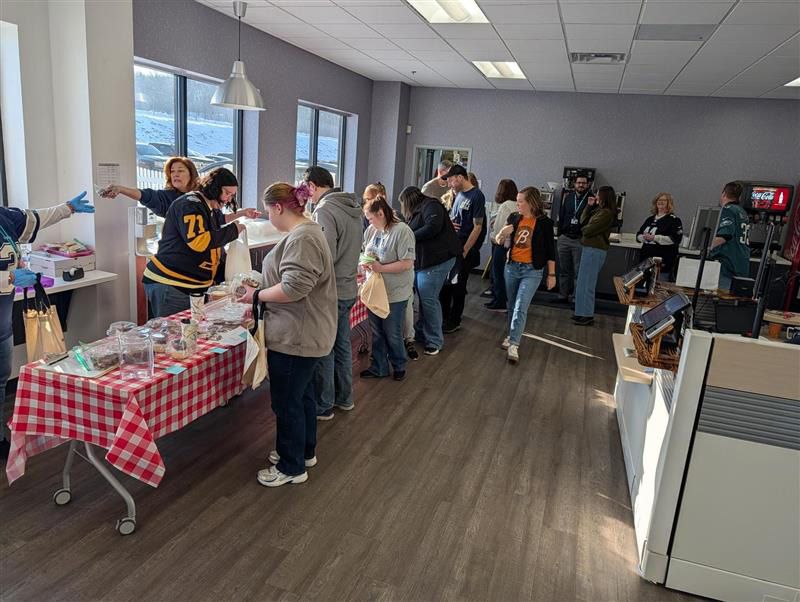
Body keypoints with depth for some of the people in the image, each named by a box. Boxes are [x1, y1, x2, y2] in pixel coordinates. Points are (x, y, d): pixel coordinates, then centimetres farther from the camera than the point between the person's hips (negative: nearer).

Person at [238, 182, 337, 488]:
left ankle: (291, 467, 19)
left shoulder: (301, 239, -21)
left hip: (296, 337, -11)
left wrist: (257, 296, -15)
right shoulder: (305, 231, 13)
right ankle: (304, 451, 38)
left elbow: (294, 287, -29)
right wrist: (262, 291, 13)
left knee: (287, 402, 3)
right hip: (301, 334, 11)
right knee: (302, 395, 22)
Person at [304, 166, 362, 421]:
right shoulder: (352, 207, 9)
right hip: (348, 289, 9)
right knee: (342, 344, 19)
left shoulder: (325, 210, -19)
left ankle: (323, 406, 17)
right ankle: (344, 397, 33)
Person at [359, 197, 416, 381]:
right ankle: (378, 367, 31)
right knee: (376, 332, 15)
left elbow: (407, 263, -20)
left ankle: (399, 366, 32)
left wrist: (381, 268, -23)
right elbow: (366, 252, 15)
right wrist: (366, 262, -7)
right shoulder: (372, 230, 1)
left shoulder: (402, 231, -18)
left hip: (395, 293, -6)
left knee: (392, 334, 9)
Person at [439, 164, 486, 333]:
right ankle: (443, 316, 29)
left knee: (457, 286, 3)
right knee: (444, 282, 13)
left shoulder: (476, 196, -14)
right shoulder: (459, 194, 10)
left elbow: (477, 227, -16)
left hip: (465, 249, -7)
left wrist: (464, 251, -16)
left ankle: (454, 321, 18)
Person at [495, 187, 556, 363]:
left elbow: (550, 250, -3)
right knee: (512, 306, 15)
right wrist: (502, 234, -14)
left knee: (521, 308, -13)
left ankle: (514, 345, -12)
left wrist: (551, 274, -2)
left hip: (532, 271, -4)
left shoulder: (544, 222, -9)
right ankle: (512, 335, 33)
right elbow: (500, 242, 9)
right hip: (512, 267, 5)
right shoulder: (514, 218, 1)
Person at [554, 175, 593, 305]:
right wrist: (560, 233, 9)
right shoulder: (567, 197, 10)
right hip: (564, 238, 4)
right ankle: (563, 296, 19)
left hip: (580, 240, -4)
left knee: (579, 271, -3)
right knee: (563, 269, 10)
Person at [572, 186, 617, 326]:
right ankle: (583, 313, 24)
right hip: (591, 248, 10)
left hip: (594, 250, -10)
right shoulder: (600, 210, 13)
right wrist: (589, 206, 10)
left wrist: (583, 229, 5)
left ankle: (587, 315, 3)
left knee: (586, 283, -4)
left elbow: (588, 229, -18)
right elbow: (583, 221, 15)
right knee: (585, 283, 16)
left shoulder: (606, 213, -16)